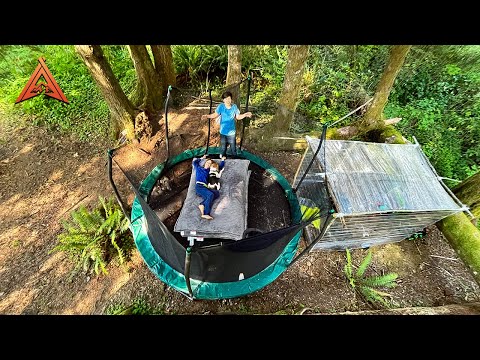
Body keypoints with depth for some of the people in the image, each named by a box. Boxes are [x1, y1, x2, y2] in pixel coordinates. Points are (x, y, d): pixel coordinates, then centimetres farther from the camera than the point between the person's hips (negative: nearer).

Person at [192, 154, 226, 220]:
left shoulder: (210, 171, 28)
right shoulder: (199, 168, 22)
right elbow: (195, 162, 38)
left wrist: (223, 160, 33)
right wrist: (202, 158, 40)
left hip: (205, 187, 4)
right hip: (199, 186, -4)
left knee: (217, 193, -25)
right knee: (210, 194, -31)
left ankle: (202, 205, -34)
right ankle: (205, 214, -39)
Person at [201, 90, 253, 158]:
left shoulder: (234, 106, -10)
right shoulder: (220, 106, -13)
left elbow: (238, 117, 0)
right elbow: (215, 115, -1)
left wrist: (245, 114, -15)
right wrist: (207, 116, -15)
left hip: (232, 132, 0)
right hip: (223, 132, 0)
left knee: (233, 149, 11)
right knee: (223, 148, 20)